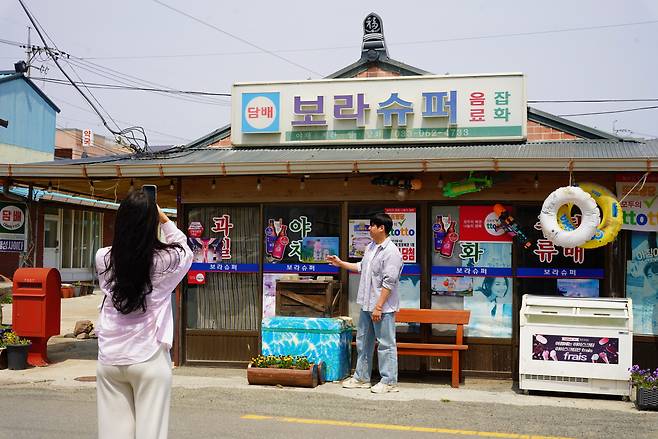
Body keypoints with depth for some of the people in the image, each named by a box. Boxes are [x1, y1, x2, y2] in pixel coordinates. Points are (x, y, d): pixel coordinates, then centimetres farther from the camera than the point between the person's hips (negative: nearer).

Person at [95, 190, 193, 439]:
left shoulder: (103, 259, -3)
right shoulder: (165, 261, -10)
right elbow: (184, 250, 13)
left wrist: (129, 216, 18)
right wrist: (164, 220, 17)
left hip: (109, 360, 3)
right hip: (149, 360, -3)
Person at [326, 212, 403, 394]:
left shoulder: (391, 252, -18)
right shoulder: (370, 247, 12)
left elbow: (388, 283, -22)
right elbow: (361, 267, 28)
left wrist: (378, 307, -23)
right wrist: (340, 263, 27)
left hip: (383, 308, -10)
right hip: (366, 304, 10)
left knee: (386, 344, -2)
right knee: (363, 341, 16)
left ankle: (389, 382, 6)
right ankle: (361, 378, 26)